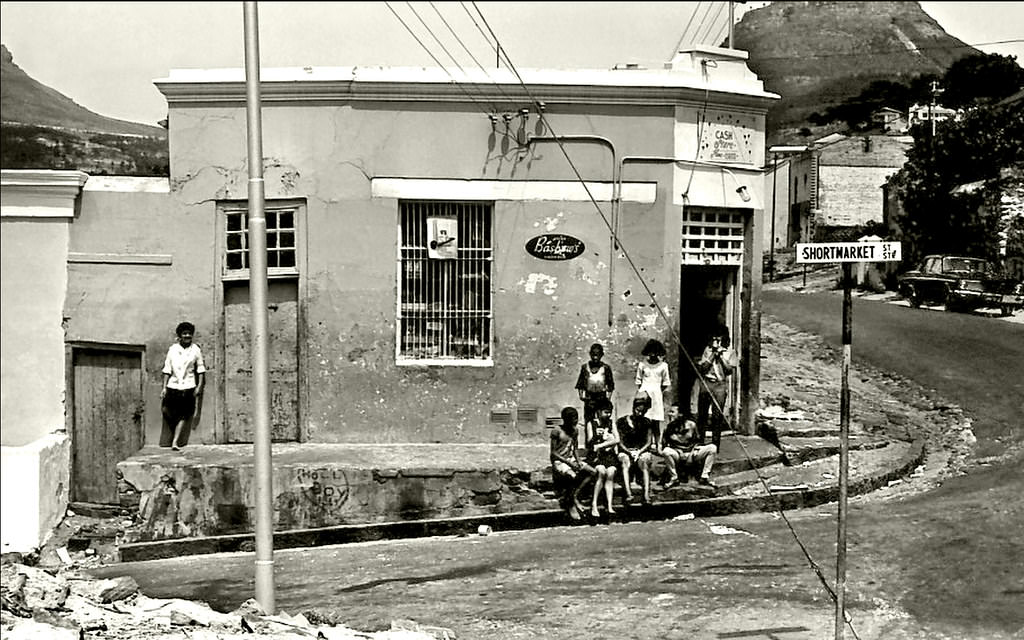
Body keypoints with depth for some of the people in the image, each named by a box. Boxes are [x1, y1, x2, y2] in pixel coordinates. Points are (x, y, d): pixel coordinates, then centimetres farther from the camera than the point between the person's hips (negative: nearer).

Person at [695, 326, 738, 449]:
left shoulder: (730, 353, 5)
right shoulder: (708, 349, 9)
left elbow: (729, 370, -5)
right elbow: (702, 367, 0)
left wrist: (721, 356, -9)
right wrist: (713, 355, -7)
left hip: (720, 386, -2)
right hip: (706, 383, 2)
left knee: (717, 417, -3)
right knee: (702, 415, 4)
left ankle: (715, 445, 4)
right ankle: (699, 442, 13)